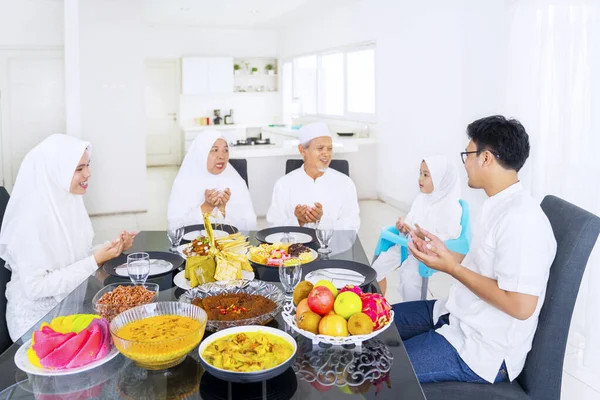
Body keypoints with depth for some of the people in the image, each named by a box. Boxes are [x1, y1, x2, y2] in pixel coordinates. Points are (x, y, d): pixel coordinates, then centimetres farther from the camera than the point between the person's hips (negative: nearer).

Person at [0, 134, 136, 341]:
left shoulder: (69, 202, 1)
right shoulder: (31, 217, -22)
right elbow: (36, 286, -23)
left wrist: (112, 248, -6)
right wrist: (95, 261, -24)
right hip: (38, 320, -6)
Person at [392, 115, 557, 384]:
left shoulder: (521, 219, -25)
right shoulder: (499, 206, 5)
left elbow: (521, 305, -27)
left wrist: (450, 267, -22)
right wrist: (445, 254, 8)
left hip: (483, 349, -9)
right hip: (461, 317, 9)